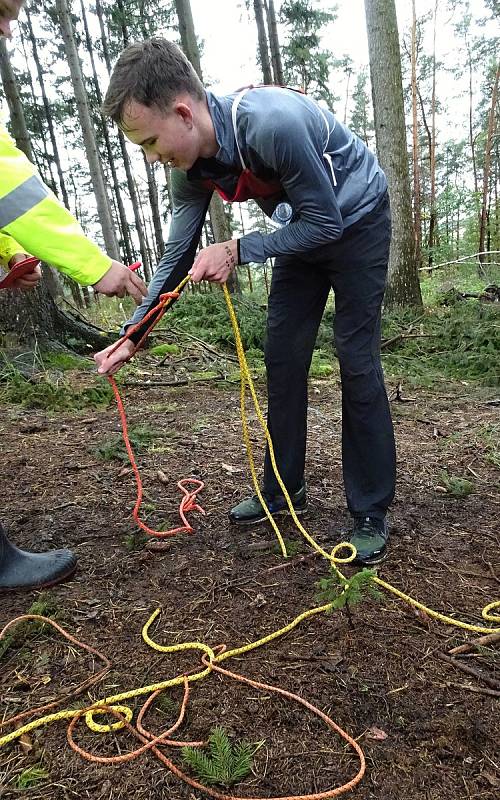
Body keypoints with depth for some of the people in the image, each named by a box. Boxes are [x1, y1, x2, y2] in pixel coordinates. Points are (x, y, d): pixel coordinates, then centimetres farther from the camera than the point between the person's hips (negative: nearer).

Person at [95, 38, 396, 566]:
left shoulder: (272, 123, -35)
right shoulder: (190, 168, -12)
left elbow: (326, 222, -26)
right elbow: (178, 256, -4)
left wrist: (237, 251, -27)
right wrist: (131, 336, -7)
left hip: (356, 221, -6)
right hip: (303, 232, 7)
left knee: (357, 363, -11)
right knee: (282, 358, 2)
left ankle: (370, 512, 1)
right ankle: (285, 488, 16)